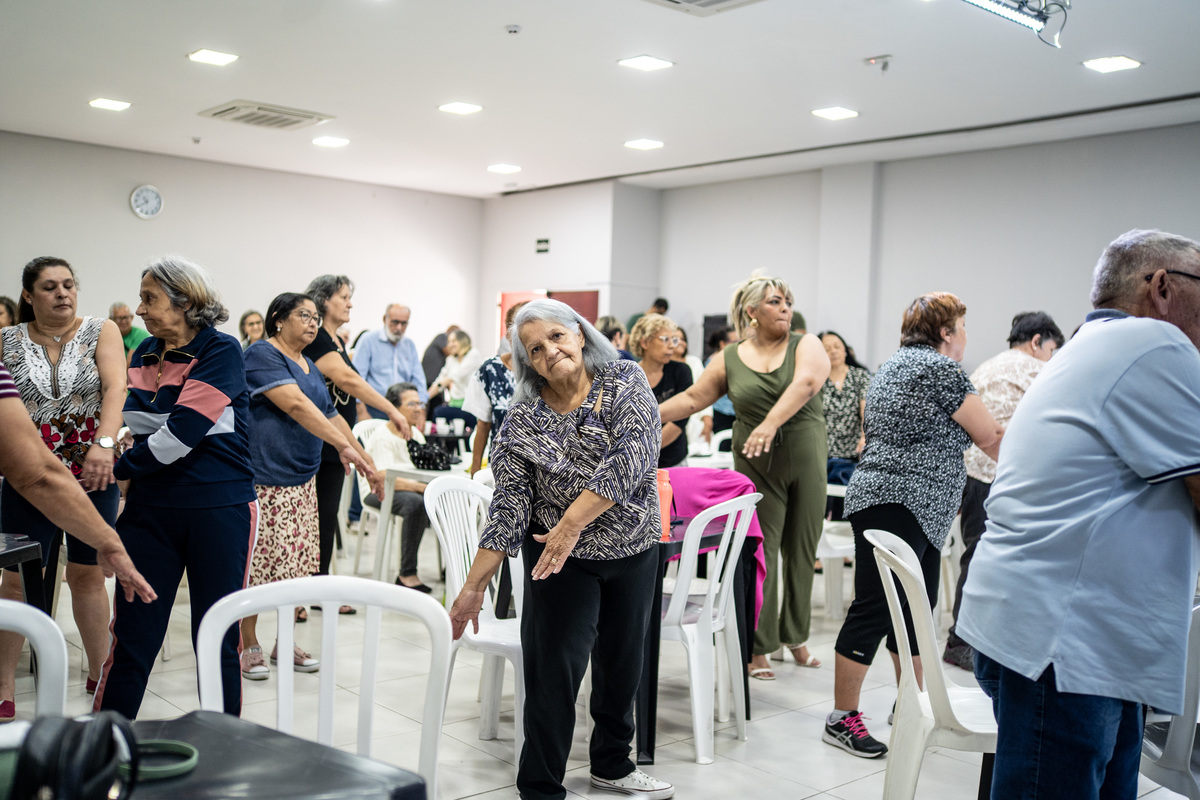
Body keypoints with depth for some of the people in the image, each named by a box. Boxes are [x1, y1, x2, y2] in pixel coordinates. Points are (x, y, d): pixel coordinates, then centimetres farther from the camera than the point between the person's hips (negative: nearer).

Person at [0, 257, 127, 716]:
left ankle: (99, 673, 21)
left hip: (94, 472, 0)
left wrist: (104, 443, -31)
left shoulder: (101, 333, -1)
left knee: (88, 574, 9)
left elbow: (115, 388, -16)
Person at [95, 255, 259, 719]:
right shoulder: (145, 353, 12)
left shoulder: (221, 350, -8)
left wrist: (121, 466, -5)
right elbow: (131, 422, 7)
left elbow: (182, 432, -15)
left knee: (217, 639, 6)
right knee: (132, 637, 4)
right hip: (150, 508, 5)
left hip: (219, 507, -4)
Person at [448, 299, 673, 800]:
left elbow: (634, 456, -24)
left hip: (635, 551, 2)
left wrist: (574, 520, -30)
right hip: (561, 559, -2)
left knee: (623, 663, 16)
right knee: (554, 669, -5)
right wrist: (474, 586, -12)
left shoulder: (626, 383, -10)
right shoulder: (523, 420, -9)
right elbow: (510, 504, -9)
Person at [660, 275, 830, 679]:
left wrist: (770, 423, -35)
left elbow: (805, 383, -20)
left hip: (806, 458, 0)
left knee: (801, 550, 7)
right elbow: (693, 398, 10)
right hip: (756, 464, 0)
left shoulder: (806, 346, -1)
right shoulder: (729, 359, 5)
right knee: (761, 551, -3)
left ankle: (795, 635, 25)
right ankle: (757, 648, 5)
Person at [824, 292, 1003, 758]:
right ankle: (841, 719, -2)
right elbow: (990, 438, -6)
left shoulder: (893, 366, 20)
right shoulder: (940, 369, -10)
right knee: (875, 609, -7)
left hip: (916, 510, 11)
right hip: (898, 505, -11)